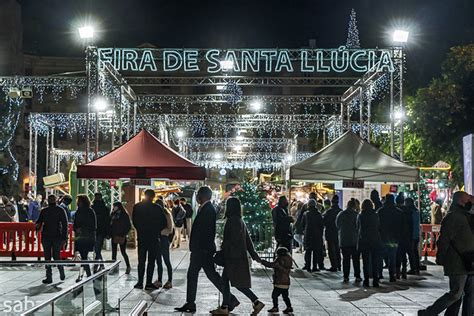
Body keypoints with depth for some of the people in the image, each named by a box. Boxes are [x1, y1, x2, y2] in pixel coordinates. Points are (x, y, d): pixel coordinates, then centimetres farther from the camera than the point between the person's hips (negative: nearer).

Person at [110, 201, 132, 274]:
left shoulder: (124, 215, -5)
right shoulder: (112, 215, 11)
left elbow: (128, 226, -6)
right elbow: (110, 225, 13)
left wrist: (123, 234, -14)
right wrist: (110, 233, 1)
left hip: (121, 237, -5)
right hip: (114, 236, 6)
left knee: (123, 252, -3)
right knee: (114, 252, 5)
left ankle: (128, 266, 12)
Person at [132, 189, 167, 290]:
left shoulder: (137, 207, -2)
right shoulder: (157, 208, -11)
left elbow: (134, 221, 5)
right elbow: (164, 223, -5)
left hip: (141, 237, 3)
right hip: (153, 238, -3)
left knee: (141, 260, 11)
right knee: (151, 261, 3)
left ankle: (140, 282, 9)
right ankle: (149, 283, 3)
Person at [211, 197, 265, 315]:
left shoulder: (232, 221, -16)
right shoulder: (240, 221, 13)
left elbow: (232, 240, -20)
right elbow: (248, 240, 15)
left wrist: (223, 248, -6)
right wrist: (254, 254, 18)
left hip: (234, 258, -10)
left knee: (237, 283, -4)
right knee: (225, 280, 12)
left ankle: (257, 303, -2)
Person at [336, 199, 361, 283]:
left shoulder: (340, 215, 3)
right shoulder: (356, 215, -10)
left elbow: (337, 226, 11)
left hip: (343, 241, 3)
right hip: (354, 241, -3)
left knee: (345, 259, 7)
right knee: (356, 259, 5)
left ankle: (346, 276, 6)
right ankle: (357, 276, 3)